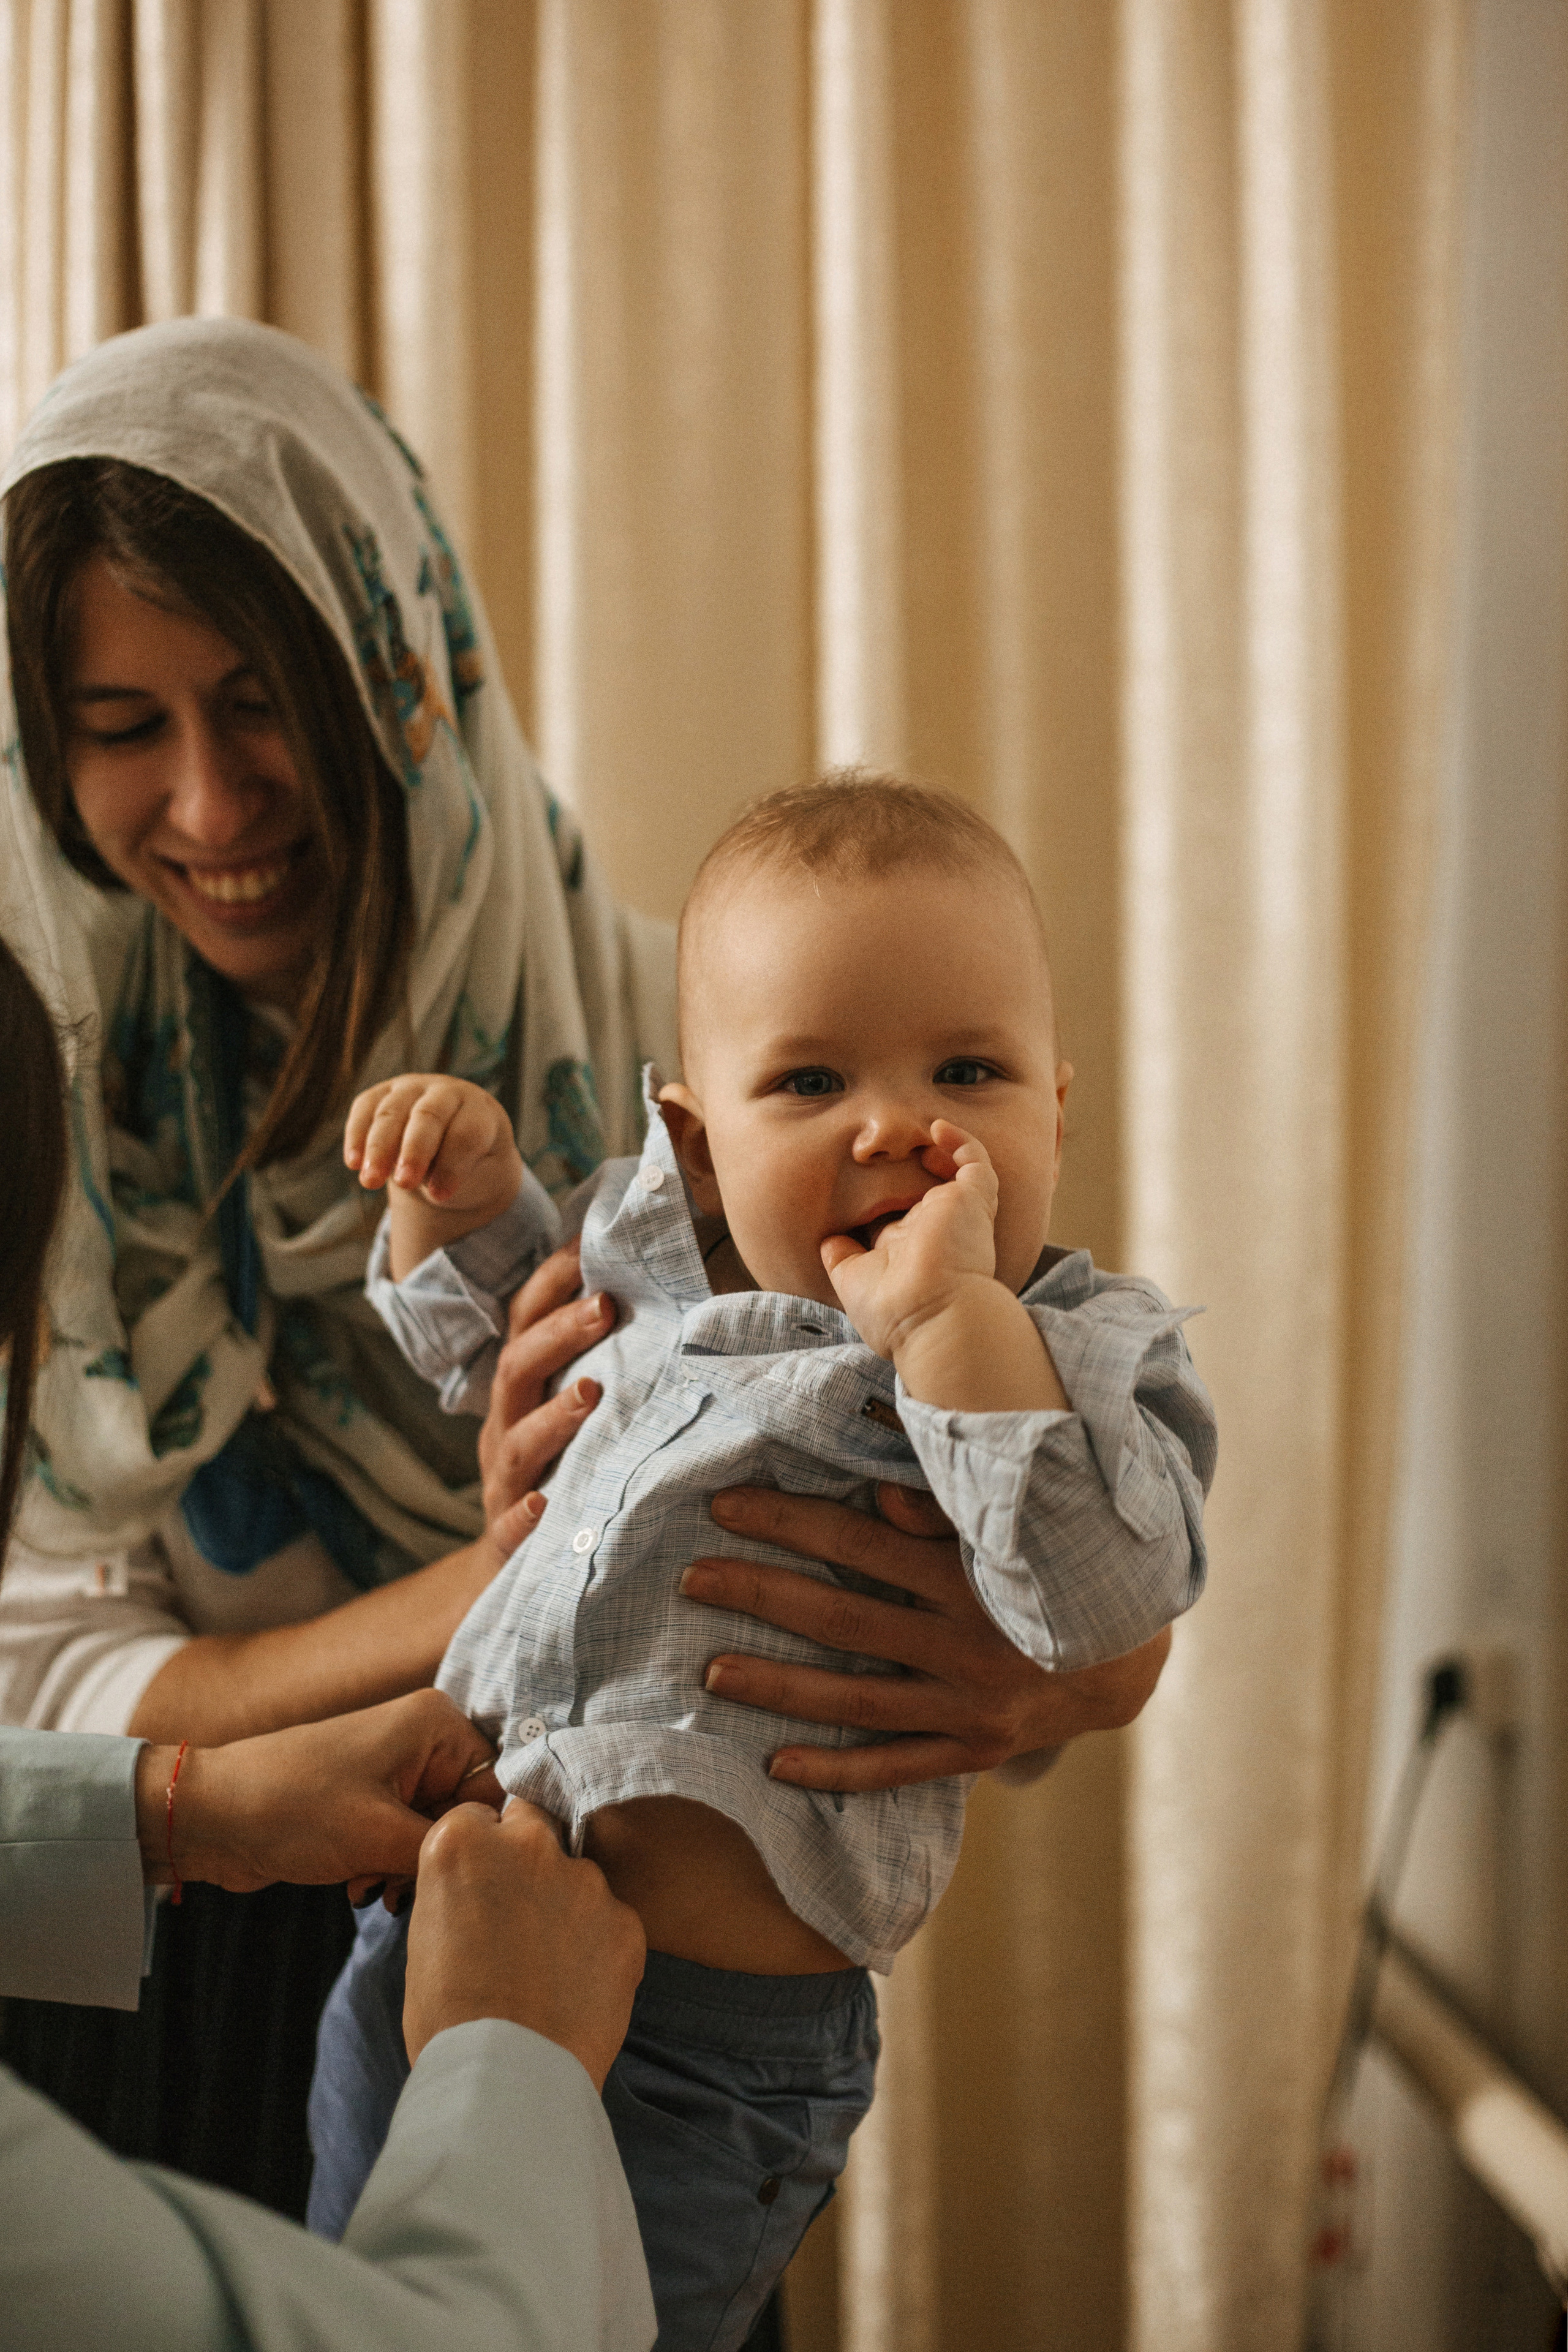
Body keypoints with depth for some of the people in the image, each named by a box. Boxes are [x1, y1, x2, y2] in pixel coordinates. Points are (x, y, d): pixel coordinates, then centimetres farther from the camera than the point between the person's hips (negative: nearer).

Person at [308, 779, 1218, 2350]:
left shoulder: (1083, 1354, -10)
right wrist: (461, 1186, 6)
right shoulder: (653, 1248, 5)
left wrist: (950, 1315, -32)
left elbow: (1104, 1601, -30)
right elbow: (481, 1347, 26)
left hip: (710, 2055, -6)